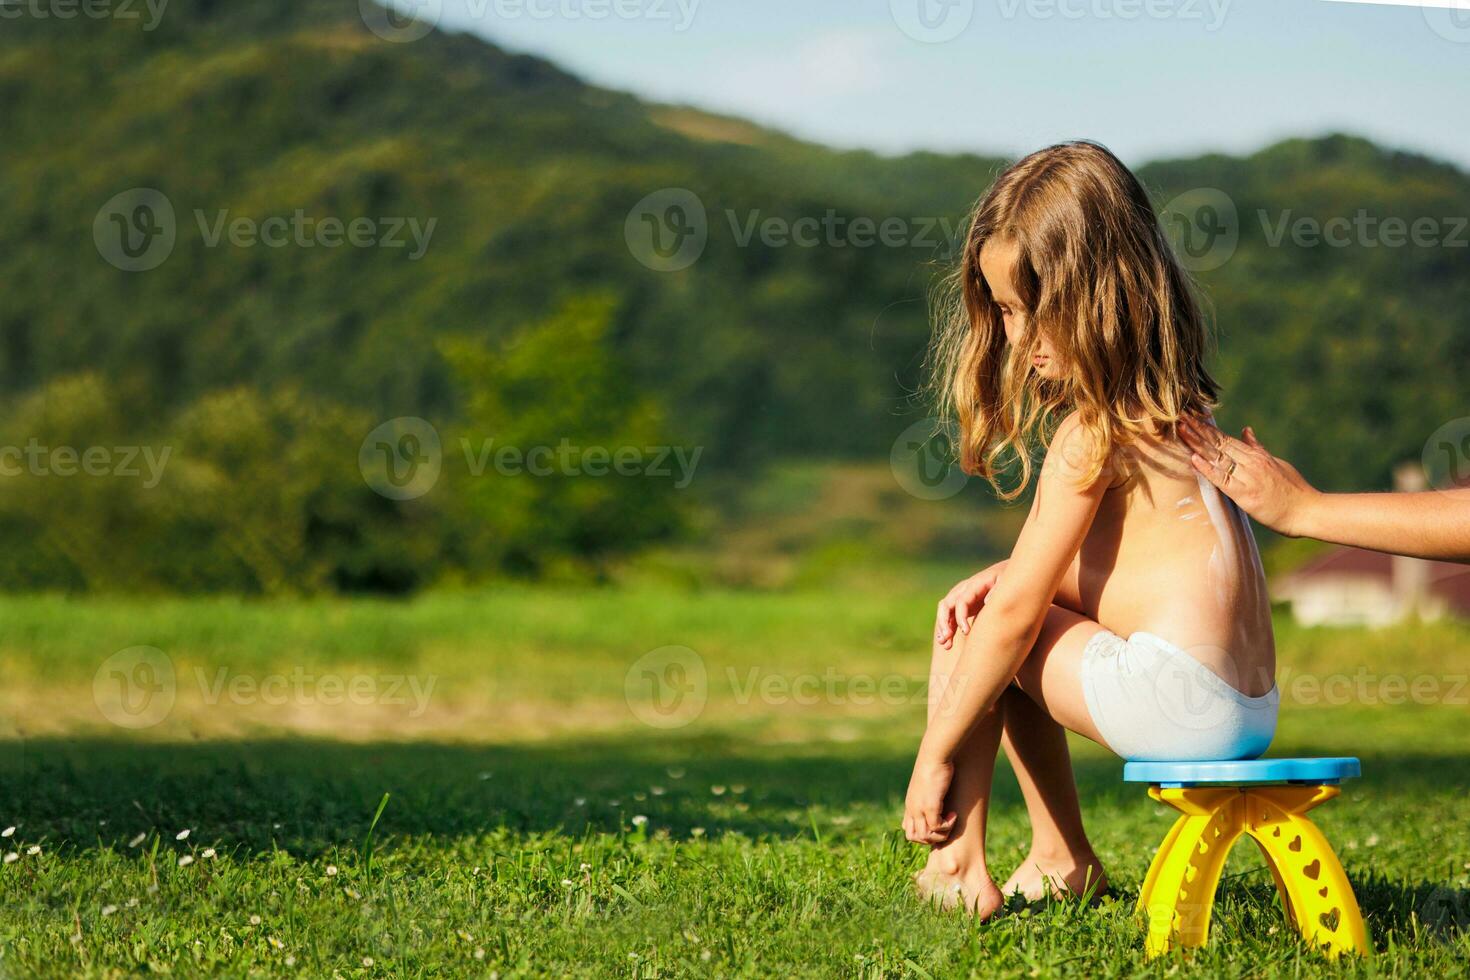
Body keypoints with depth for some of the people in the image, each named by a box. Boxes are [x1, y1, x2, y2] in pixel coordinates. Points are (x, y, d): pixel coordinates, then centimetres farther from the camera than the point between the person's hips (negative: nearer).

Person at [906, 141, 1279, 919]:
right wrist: (1002, 579, 8)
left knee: (969, 637, 4)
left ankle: (959, 866, 3)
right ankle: (1063, 859, 27)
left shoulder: (1093, 432, -12)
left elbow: (1017, 610, -12)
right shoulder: (1172, 403, 16)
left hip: (1178, 702, -9)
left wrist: (935, 754, -7)